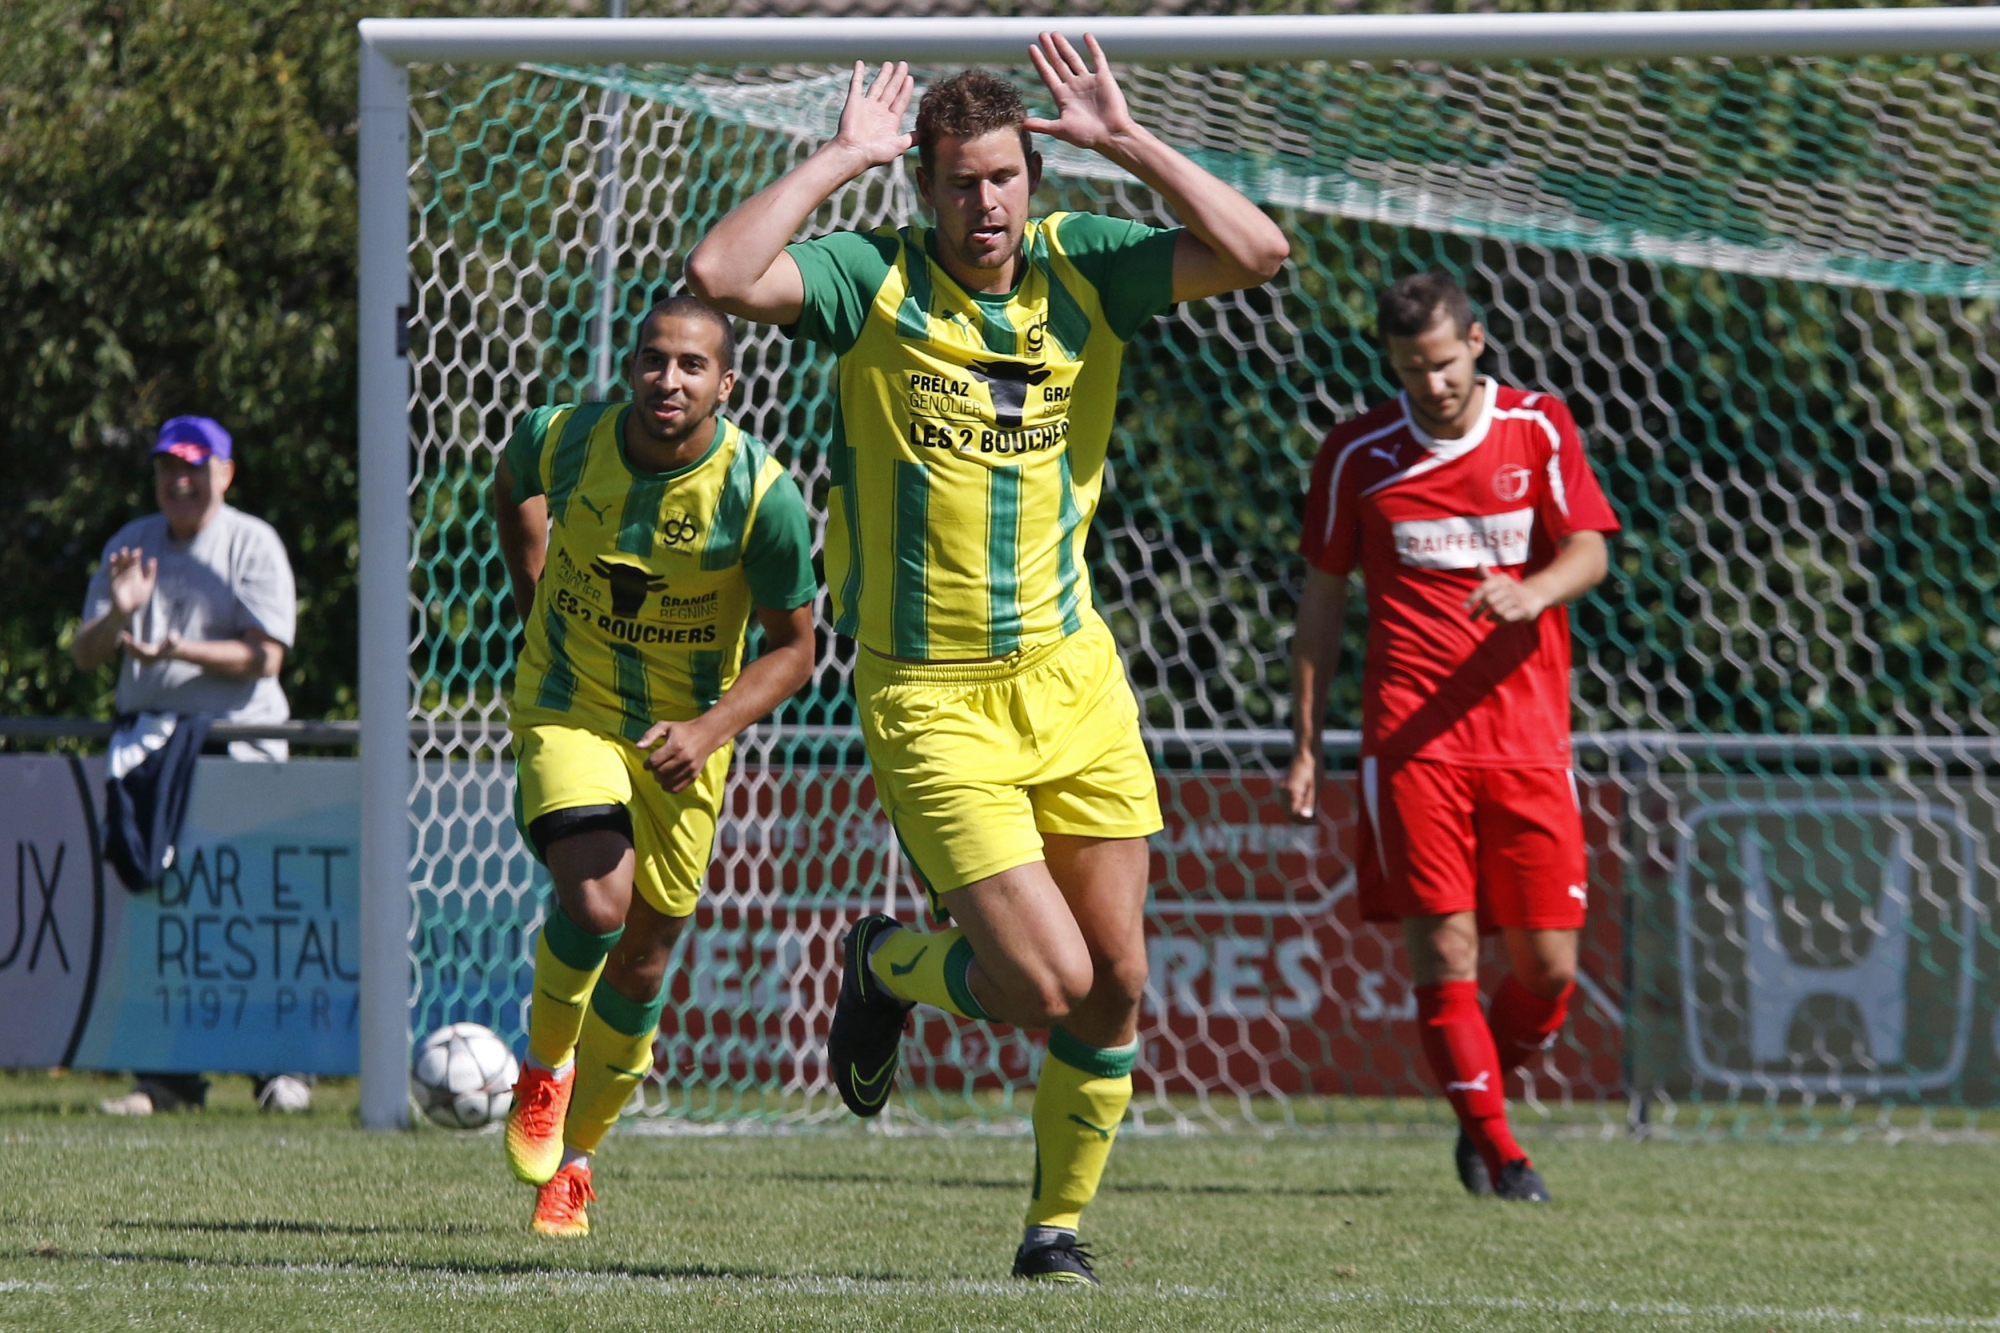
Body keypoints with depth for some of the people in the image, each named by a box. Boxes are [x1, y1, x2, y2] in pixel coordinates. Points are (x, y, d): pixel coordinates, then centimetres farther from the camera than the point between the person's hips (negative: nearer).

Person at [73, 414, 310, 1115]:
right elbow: (84, 655, 10)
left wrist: (178, 650, -23)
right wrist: (119, 615, -11)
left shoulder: (252, 544, 0)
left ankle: (281, 1066, -5)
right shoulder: (130, 545, 15)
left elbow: (264, 656, -10)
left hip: (235, 744, -5)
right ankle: (169, 1074, 3)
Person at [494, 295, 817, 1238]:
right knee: (597, 902, -26)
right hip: (566, 717, -1)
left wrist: (708, 730, -24)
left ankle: (573, 1160, 32)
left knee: (641, 965, 9)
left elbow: (792, 646, -9)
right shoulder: (562, 440, -15)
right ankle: (543, 1068, 4)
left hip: (682, 740, 1)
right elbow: (512, 487, 12)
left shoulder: (762, 496, -20)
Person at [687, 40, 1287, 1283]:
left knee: (1117, 980, 3)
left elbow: (1256, 253, -8)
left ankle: (1058, 1225, 22)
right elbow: (721, 274, -24)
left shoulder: (1081, 267, 2)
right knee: (1045, 981, -12)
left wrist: (1125, 140, -11)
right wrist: (844, 159, -17)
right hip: (932, 703, -4)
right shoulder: (874, 278, -8)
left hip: (1072, 681, 4)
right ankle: (887, 965, 20)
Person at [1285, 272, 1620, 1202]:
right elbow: (1323, 598, 11)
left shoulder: (1537, 428, 6)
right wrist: (1306, 743, 8)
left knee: (1548, 967, 0)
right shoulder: (1358, 454, 5)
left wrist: (1532, 593, -25)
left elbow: (1588, 553, -1)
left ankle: (1483, 1098, 26)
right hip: (1409, 737, -1)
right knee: (1444, 956, -12)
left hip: (1528, 734, 1)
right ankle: (1494, 1148, -3)